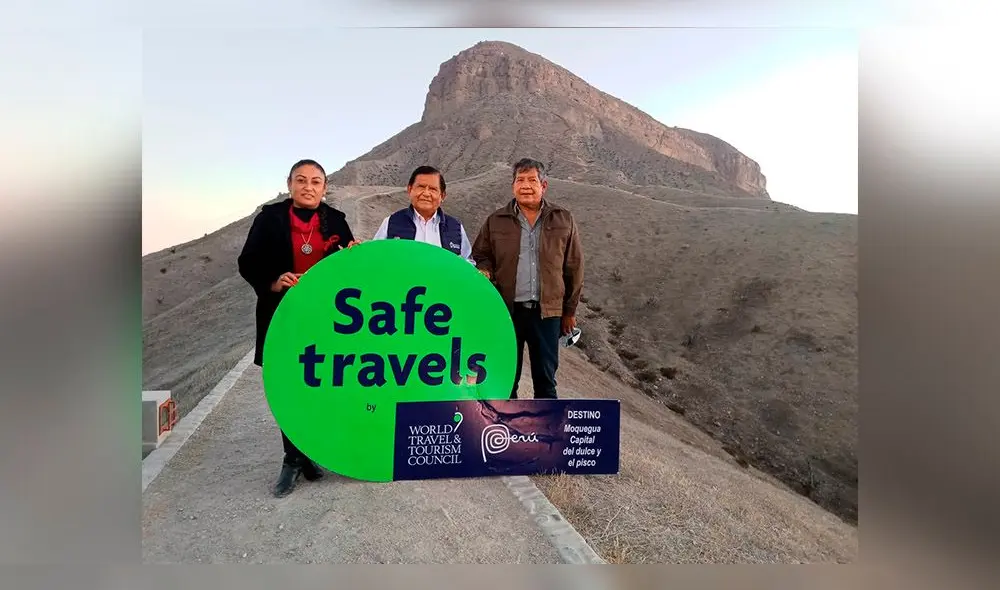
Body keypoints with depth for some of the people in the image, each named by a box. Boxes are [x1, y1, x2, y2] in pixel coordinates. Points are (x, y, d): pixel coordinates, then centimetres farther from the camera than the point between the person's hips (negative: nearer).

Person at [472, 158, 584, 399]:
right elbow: (480, 256, 12)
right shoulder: (496, 221, 3)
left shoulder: (563, 220, 3)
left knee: (545, 377, 9)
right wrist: (484, 272, -12)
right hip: (506, 310, 1)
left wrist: (569, 311, 7)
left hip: (547, 311, 0)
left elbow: (574, 269, 6)